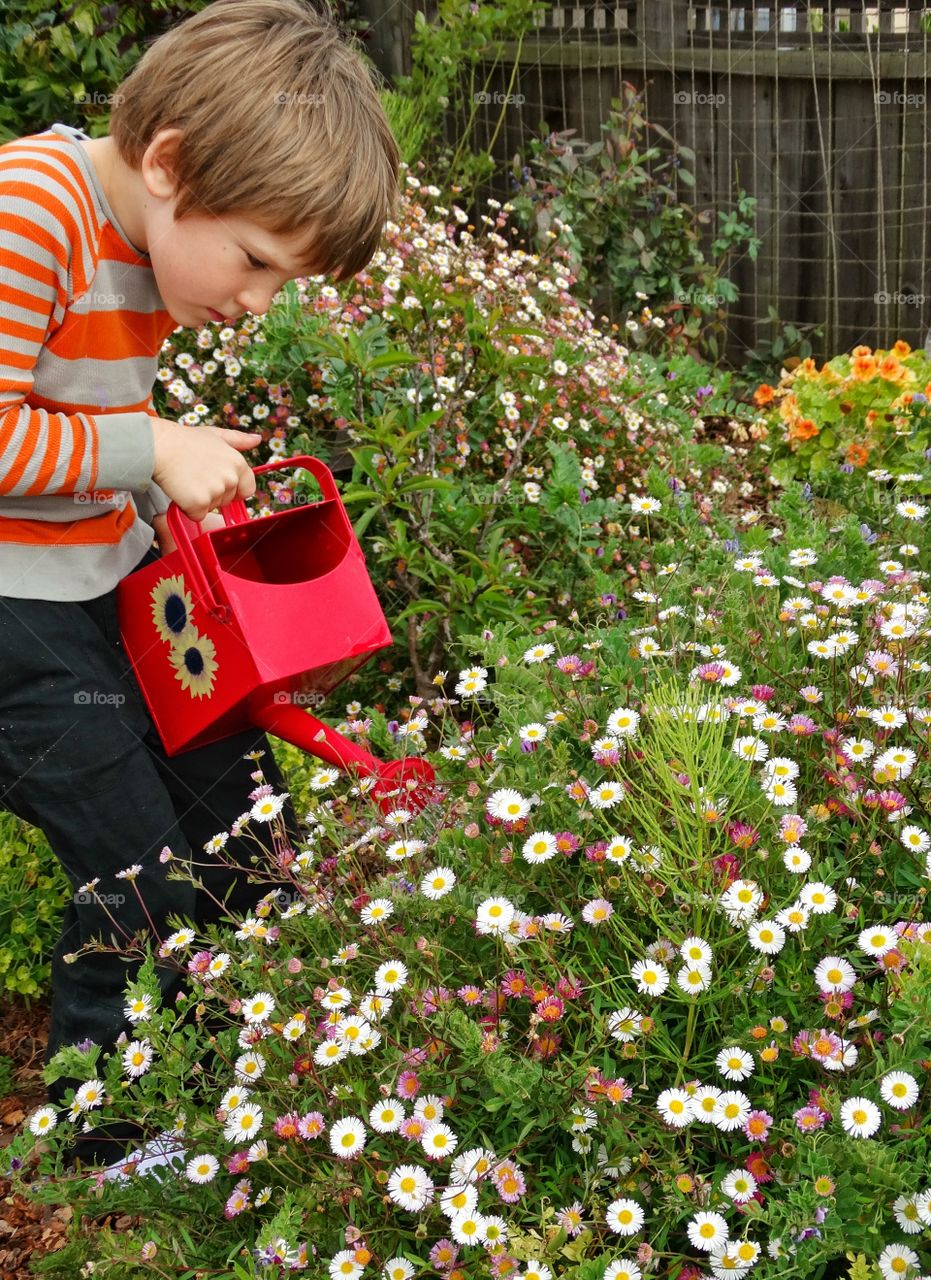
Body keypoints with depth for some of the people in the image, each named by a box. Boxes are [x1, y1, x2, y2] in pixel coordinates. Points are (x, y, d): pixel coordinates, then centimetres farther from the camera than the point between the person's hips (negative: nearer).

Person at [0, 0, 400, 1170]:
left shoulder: (157, 238, 5)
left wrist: (181, 490, 2)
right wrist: (154, 450, -21)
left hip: (121, 584, 9)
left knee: (249, 831, 14)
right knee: (141, 884, -3)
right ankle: (97, 1140, 22)